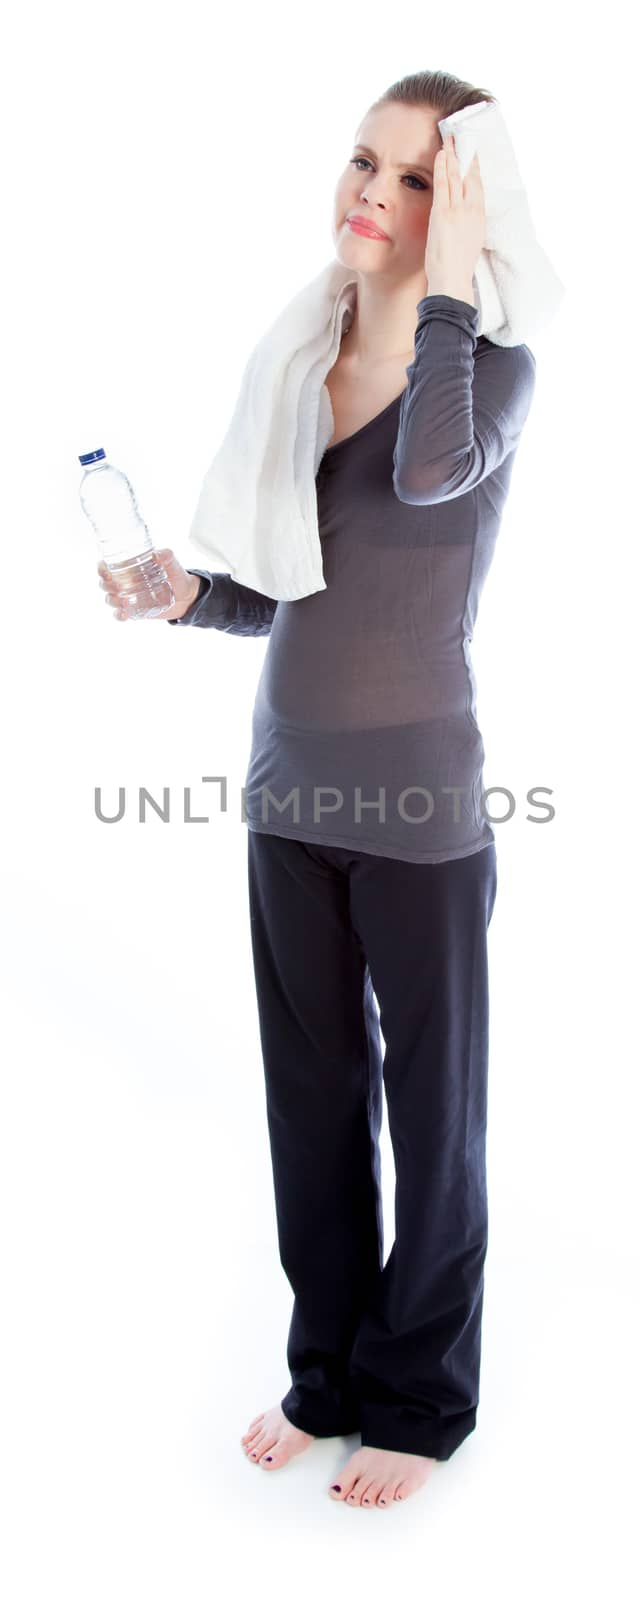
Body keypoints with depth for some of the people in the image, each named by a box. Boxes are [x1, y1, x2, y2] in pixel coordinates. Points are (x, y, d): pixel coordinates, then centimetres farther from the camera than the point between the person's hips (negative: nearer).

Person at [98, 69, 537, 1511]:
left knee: (431, 1109, 9)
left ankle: (420, 1400, 30)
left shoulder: (494, 362, -7)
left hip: (421, 805, -5)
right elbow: (280, 596, 12)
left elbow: (433, 471, -32)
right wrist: (187, 592, -6)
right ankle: (328, 1372, 36)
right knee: (312, 1096, 16)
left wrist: (447, 277, -23)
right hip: (290, 793, 6)